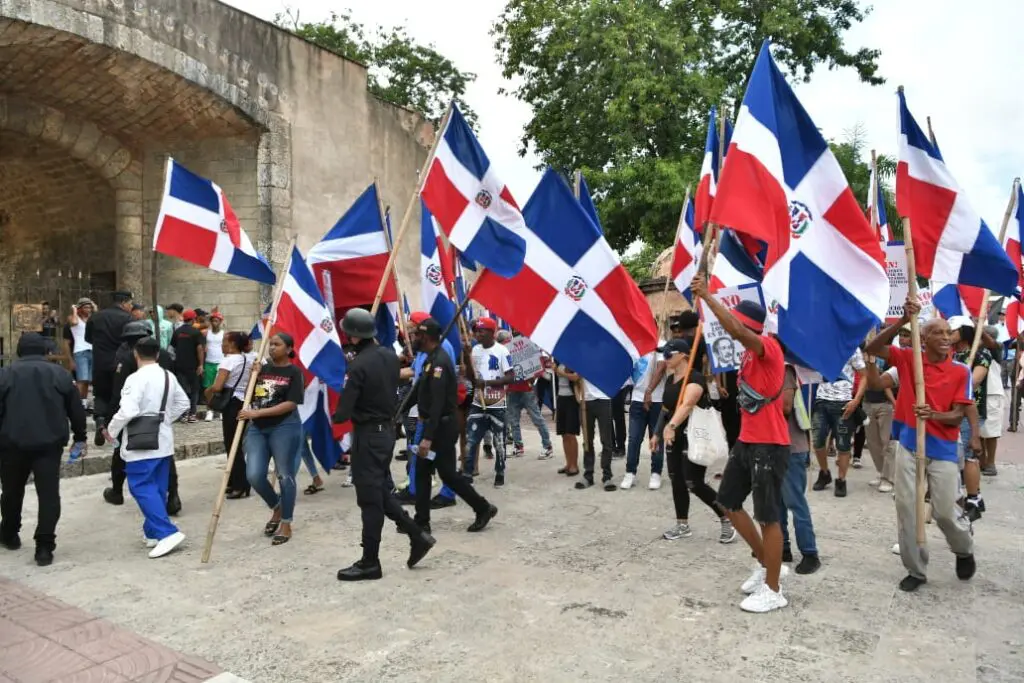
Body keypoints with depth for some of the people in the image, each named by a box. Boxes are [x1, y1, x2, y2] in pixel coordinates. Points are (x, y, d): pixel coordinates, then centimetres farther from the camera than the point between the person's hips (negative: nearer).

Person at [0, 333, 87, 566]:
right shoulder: (60, 374, 6)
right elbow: (76, 409, 8)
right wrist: (79, 438, 18)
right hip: (49, 443, -1)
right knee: (49, 494, 0)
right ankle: (44, 547, -5)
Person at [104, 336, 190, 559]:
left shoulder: (136, 378, -15)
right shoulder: (169, 377, 9)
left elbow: (127, 411, -22)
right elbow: (183, 403, 18)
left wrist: (111, 431, -7)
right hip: (163, 441, 8)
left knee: (142, 488, -6)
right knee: (157, 488, 14)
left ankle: (167, 532, -14)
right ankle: (153, 532, 22)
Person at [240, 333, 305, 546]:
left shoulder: (294, 372, -6)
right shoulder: (263, 369, 11)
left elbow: (290, 404, -15)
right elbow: (250, 397, 16)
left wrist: (257, 413, -20)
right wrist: (253, 376, 0)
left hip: (285, 428, -5)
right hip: (257, 428, 6)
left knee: (285, 476, 3)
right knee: (254, 476, -1)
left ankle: (286, 525, 16)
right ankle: (276, 507, 28)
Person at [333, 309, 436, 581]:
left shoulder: (358, 365, -21)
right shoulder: (390, 356, 3)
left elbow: (343, 413, -18)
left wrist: (337, 416, 1)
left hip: (368, 434, -8)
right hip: (387, 429, 8)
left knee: (369, 499, 1)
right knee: (381, 492, 20)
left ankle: (370, 563, 11)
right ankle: (417, 535, 18)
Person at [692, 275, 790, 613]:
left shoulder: (769, 346, -16)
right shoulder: (749, 353, 13)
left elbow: (734, 329, -35)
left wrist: (706, 295, -29)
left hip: (770, 445, -10)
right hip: (747, 441, 10)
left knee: (768, 516, 0)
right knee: (728, 502, 16)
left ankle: (773, 591, 15)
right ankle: (766, 564, 31)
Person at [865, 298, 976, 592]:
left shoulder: (960, 372, -4)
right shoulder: (908, 359, -2)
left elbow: (957, 416, -6)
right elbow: (872, 348, -15)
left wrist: (934, 415, -27)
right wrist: (904, 320, -22)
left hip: (943, 450, -1)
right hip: (908, 445, 1)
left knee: (945, 512, 3)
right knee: (906, 508, 4)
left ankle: (965, 550, 37)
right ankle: (916, 570, 19)